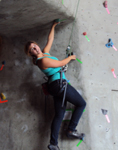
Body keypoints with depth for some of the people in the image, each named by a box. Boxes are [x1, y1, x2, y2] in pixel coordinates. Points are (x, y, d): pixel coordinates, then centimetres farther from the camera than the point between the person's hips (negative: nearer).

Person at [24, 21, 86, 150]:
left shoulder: (44, 53, 12)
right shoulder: (43, 60, -15)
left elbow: (50, 40, 25)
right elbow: (61, 63, -7)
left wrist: (53, 26, 31)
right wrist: (71, 57, 11)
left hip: (56, 86, 10)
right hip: (59, 83, -10)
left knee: (59, 115, 7)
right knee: (81, 104, 1)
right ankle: (71, 130, 1)